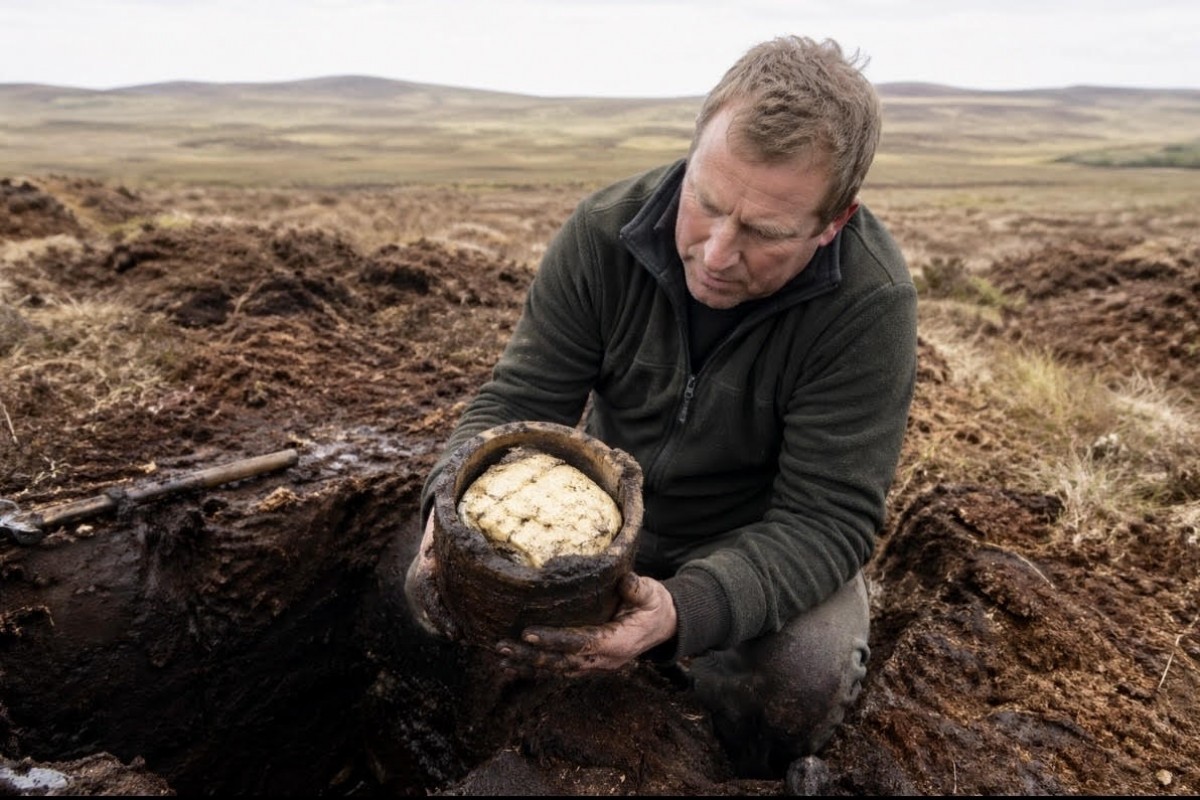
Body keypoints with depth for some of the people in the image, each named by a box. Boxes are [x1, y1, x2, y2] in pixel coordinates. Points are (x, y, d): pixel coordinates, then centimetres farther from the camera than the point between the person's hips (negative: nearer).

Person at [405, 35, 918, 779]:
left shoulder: (871, 302, -28)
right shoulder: (604, 232, -19)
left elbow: (827, 517, -28)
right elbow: (518, 401, -14)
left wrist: (685, 609, -47)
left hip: (763, 545, -2)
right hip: (611, 515, 3)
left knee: (805, 678, -32)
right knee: (438, 578, -13)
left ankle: (736, 777, 7)